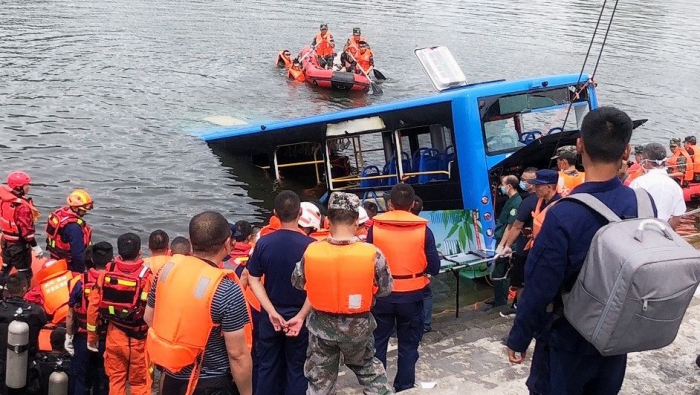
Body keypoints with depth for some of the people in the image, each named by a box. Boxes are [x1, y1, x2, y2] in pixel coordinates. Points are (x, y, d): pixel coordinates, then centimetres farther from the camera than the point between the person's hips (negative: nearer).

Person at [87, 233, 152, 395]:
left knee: (115, 380, 17)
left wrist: (92, 335, 11)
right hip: (138, 339, -3)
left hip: (114, 336, 4)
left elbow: (93, 304, -1)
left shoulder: (107, 272, -6)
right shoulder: (147, 276, -19)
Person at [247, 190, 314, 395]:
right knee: (297, 369, 11)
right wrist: (301, 316, -14)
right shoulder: (310, 245, -15)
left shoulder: (263, 243, -9)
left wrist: (272, 312, -9)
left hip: (270, 316, 2)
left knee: (268, 367, 16)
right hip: (299, 317, -2)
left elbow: (254, 280, -6)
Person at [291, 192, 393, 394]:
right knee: (368, 368, 25)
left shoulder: (311, 252, -17)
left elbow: (297, 282, 0)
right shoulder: (372, 253, -22)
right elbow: (386, 289, -8)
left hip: (322, 325, 1)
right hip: (358, 325, 0)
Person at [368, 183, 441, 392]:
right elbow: (434, 267, -5)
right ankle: (404, 387, 24)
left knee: (377, 343, 16)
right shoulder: (423, 230, -8)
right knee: (408, 345, 16)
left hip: (382, 295, 0)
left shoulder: (375, 227, -9)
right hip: (412, 296, 0)